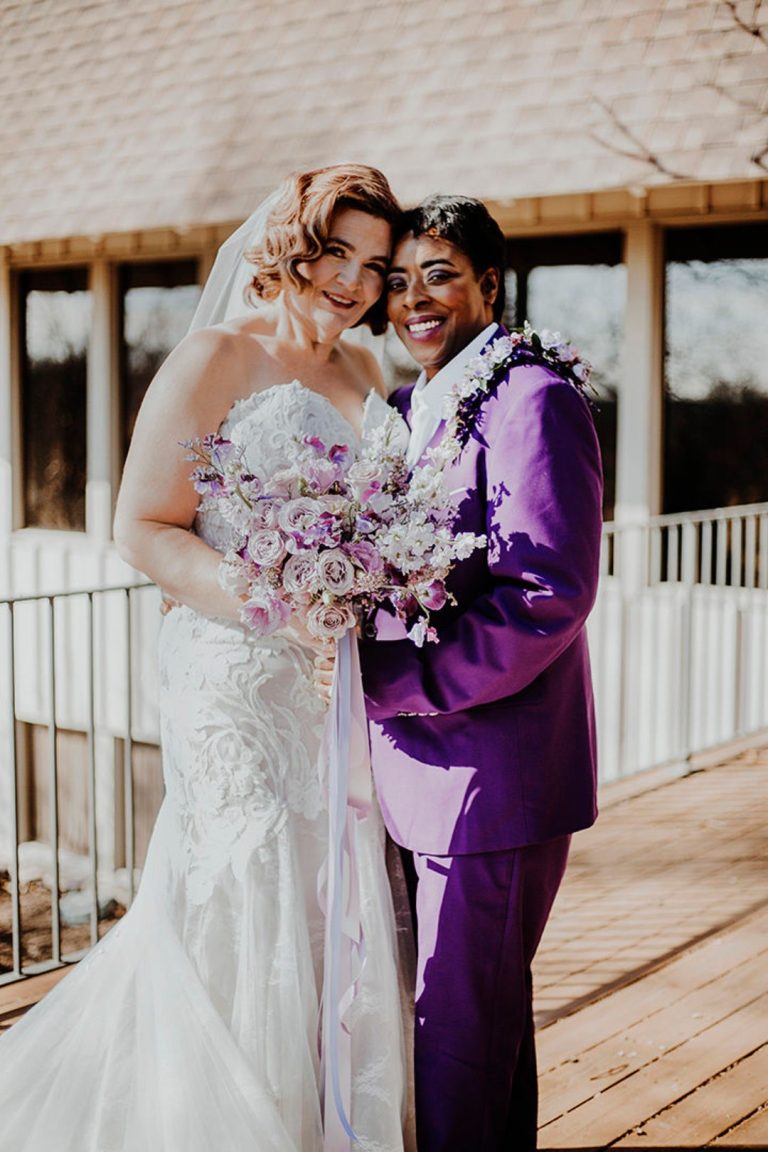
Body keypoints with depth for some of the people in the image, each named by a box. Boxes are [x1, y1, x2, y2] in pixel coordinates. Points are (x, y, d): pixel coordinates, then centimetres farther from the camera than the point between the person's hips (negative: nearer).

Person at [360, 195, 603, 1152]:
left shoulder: (531, 399, -14)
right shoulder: (400, 412, 13)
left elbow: (548, 597, -22)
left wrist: (384, 678, -20)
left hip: (492, 777, -8)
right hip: (424, 777, 8)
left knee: (459, 1030, 3)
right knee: (488, 1011, 22)